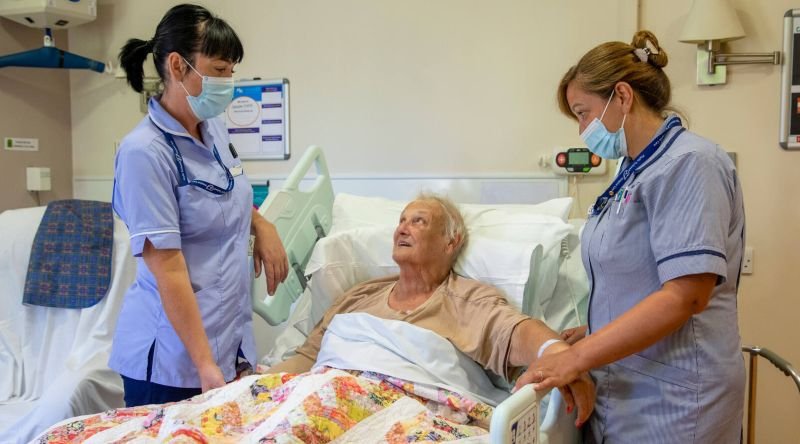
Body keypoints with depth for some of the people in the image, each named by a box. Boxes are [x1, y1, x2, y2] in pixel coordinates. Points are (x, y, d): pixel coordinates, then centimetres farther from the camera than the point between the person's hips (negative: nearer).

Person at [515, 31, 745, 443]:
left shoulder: (688, 164, -15)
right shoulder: (634, 170, 11)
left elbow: (685, 296, -24)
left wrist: (577, 357, -24)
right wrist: (594, 330, 8)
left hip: (668, 397, -7)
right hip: (623, 386, 8)